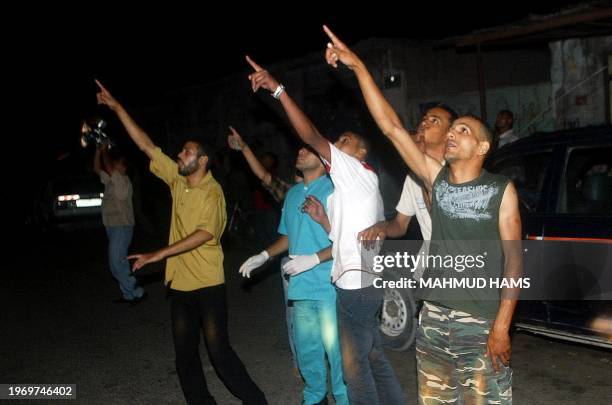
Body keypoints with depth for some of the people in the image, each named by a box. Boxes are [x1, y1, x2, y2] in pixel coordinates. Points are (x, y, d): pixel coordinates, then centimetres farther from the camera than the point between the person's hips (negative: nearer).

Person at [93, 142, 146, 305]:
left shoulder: (123, 180, -12)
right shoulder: (111, 180, 13)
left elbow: (108, 168, -22)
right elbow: (97, 169, 16)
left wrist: (105, 151, -10)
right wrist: (98, 151, 7)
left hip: (121, 228, -9)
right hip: (113, 227, 9)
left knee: (116, 264, -11)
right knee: (119, 263, 12)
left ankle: (137, 292, -4)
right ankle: (128, 294, 18)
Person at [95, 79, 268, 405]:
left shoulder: (212, 192, -14)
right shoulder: (177, 180, 5)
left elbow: (204, 233, -25)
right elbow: (146, 145, 7)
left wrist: (159, 254, -27)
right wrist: (117, 107, 5)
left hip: (207, 283, -7)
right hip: (179, 281, 7)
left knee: (218, 350, -4)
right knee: (184, 355, 13)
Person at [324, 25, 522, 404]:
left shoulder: (502, 190, -5)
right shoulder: (437, 178, 3)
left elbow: (514, 259, -7)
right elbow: (391, 126, -2)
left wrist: (502, 326, -14)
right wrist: (358, 66, -6)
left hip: (480, 324, -4)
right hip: (433, 317, 4)